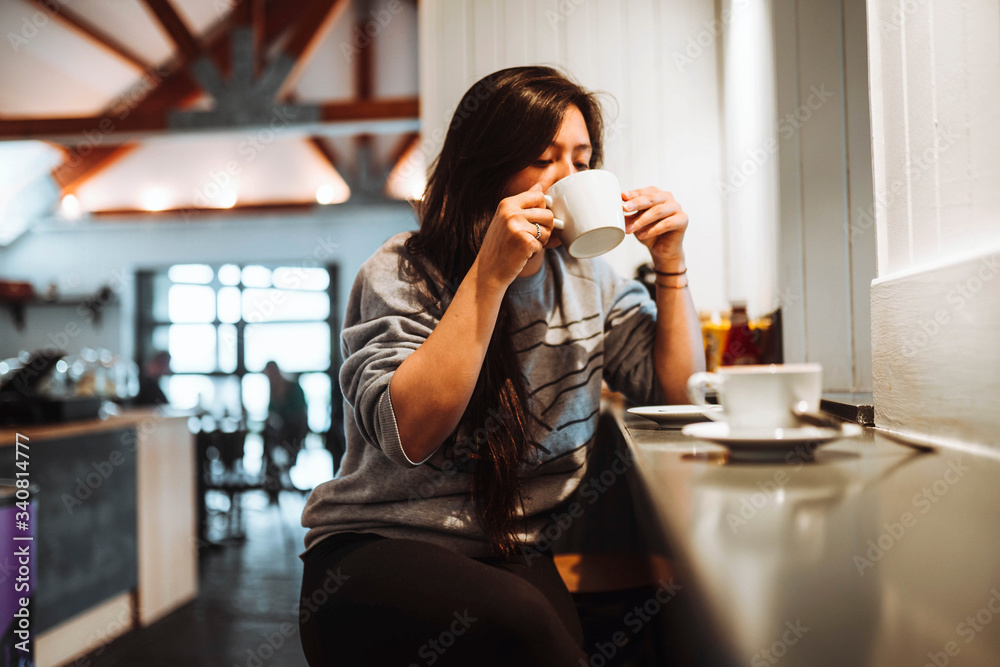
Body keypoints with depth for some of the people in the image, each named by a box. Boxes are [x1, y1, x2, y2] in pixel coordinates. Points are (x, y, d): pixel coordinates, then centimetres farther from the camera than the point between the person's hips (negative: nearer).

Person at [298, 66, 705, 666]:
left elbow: (679, 396, 5)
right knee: (520, 618, -34)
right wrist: (490, 275, -25)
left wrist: (671, 260, -3)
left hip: (522, 557, 5)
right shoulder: (403, 273, -7)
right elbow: (408, 433, -22)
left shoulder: (589, 279, 9)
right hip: (379, 549, -4)